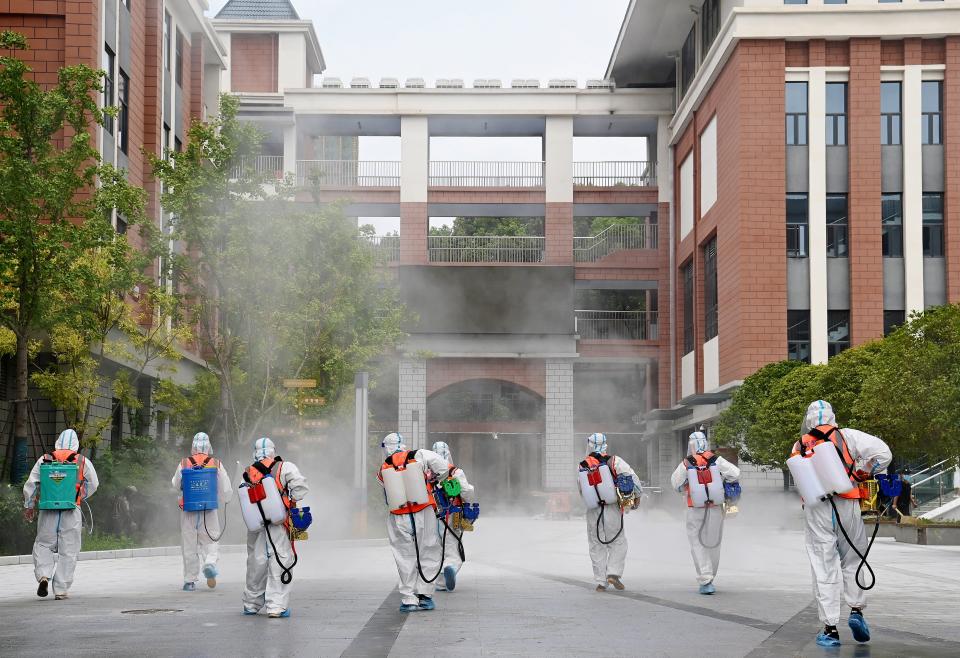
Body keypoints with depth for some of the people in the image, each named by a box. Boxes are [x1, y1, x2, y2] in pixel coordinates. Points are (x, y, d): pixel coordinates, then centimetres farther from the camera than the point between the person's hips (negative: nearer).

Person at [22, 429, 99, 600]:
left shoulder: (44, 460, 7)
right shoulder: (83, 462, 5)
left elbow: (31, 484, 5)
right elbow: (93, 484, 3)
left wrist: (29, 506, 16)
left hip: (48, 511, 1)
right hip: (72, 512, -1)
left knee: (43, 545, 16)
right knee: (68, 552, 5)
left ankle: (43, 576, -7)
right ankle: (61, 590, 4)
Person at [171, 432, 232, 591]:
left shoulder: (184, 464, -4)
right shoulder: (216, 464, -2)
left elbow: (176, 485, 9)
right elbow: (225, 488, 2)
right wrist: (223, 500, 23)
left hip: (188, 510, 0)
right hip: (209, 511, 0)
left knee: (189, 545, 8)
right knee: (211, 542, 9)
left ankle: (189, 580, 11)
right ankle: (210, 564, -20)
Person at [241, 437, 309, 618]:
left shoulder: (249, 473, 8)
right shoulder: (284, 467, -4)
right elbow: (300, 485, -13)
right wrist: (292, 501, 0)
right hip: (278, 523, -4)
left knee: (256, 563, 14)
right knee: (280, 561, 0)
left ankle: (251, 605, 27)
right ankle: (276, 606, -5)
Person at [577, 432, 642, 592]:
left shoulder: (583, 466, -1)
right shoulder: (614, 461, -5)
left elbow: (582, 490, 3)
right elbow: (631, 476, -9)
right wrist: (637, 495, 3)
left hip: (593, 512, 1)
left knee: (597, 546, 9)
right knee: (618, 543, 11)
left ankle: (601, 582, 8)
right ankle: (614, 573, -4)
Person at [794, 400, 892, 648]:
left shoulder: (799, 446, 11)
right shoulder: (847, 436, 4)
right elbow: (883, 453, -4)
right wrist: (860, 474, 9)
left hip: (815, 509, 1)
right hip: (847, 506, -1)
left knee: (823, 568, 4)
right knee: (852, 561, 18)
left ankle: (830, 629, 4)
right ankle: (856, 610, 4)